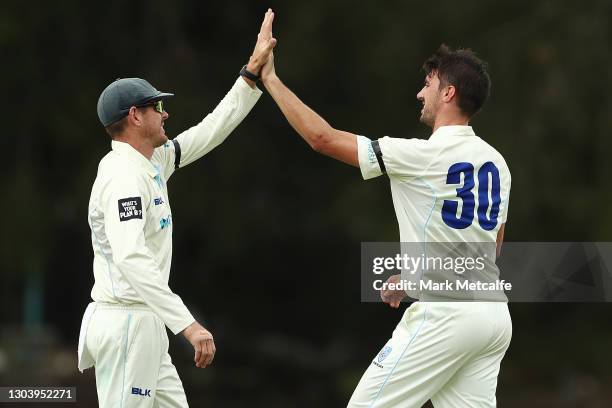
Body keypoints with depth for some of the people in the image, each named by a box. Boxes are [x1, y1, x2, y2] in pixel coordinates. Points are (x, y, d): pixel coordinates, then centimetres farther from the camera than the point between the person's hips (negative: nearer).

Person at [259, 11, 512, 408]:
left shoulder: (424, 156, -12)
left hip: (444, 313, -8)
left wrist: (270, 79, -1)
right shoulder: (495, 162, 12)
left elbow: (323, 138, -10)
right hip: (494, 312, 8)